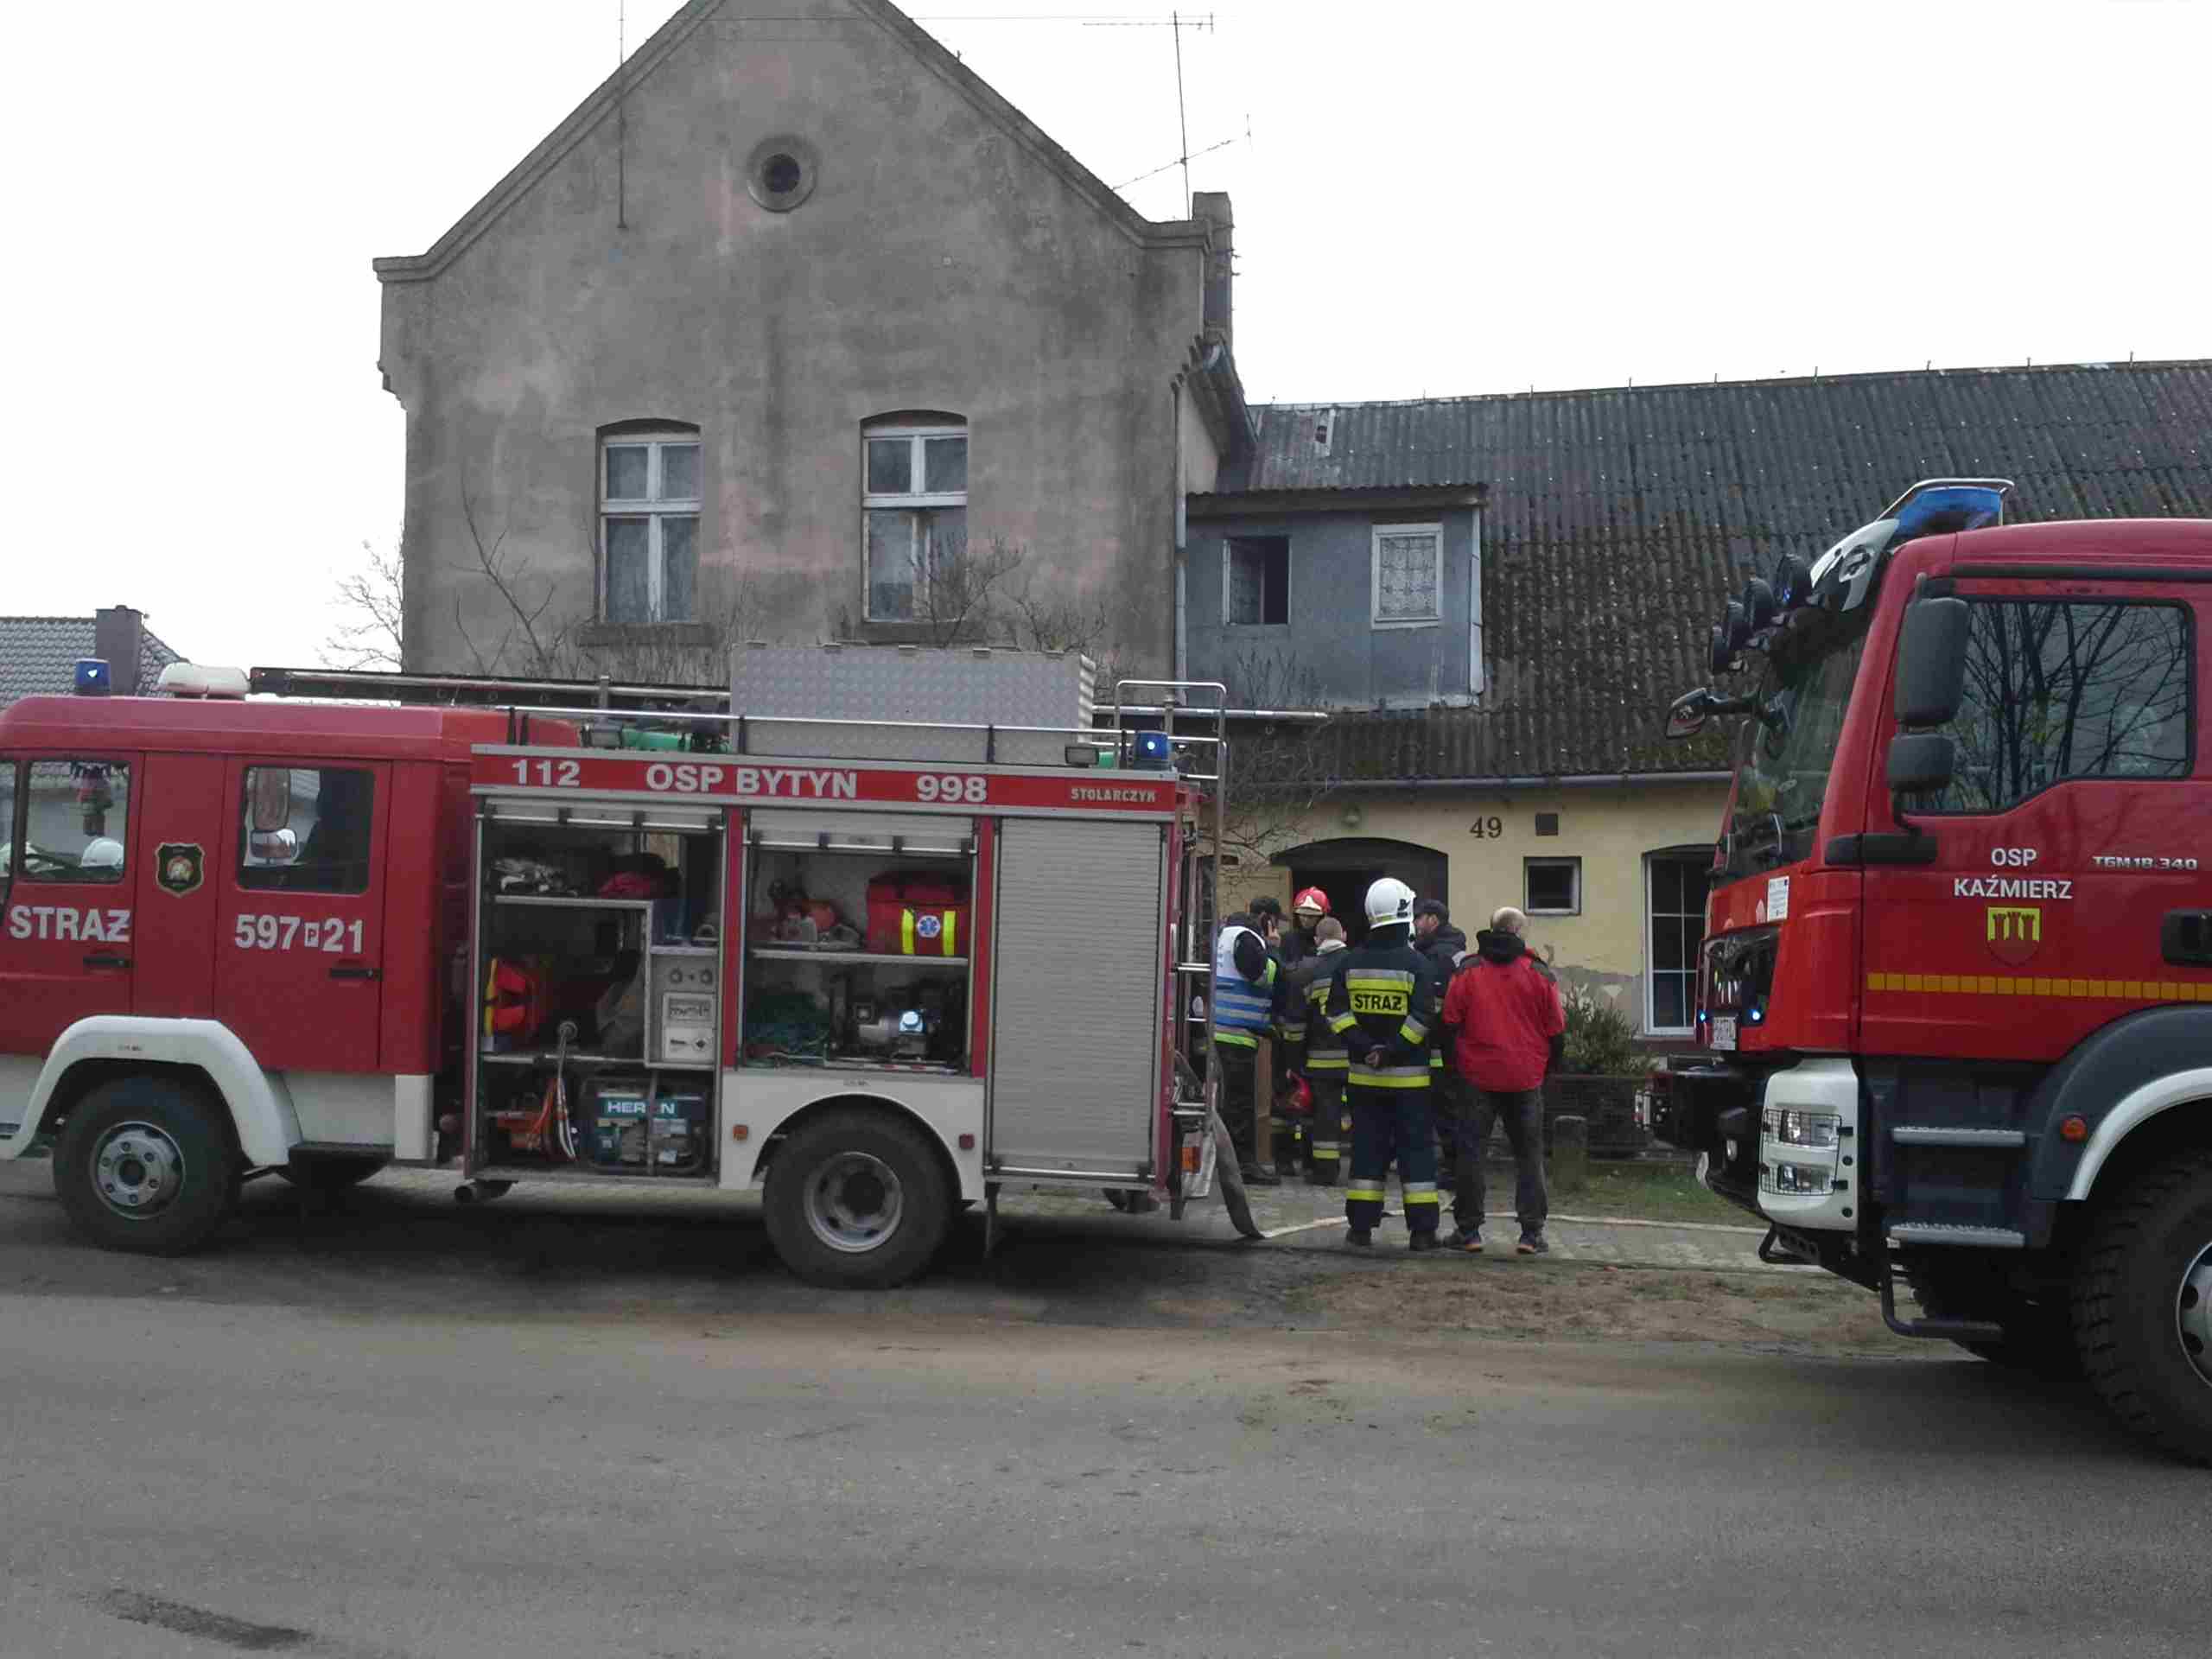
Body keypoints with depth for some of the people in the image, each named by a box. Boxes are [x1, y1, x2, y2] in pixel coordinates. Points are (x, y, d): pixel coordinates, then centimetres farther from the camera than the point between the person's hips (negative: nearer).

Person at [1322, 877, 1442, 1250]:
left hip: (1363, 1074, 3)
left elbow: (1335, 1010, -2)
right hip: (1408, 1075, -3)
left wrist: (1364, 1047, -6)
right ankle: (1422, 1230, 4)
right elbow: (1423, 1016, -17)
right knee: (1415, 1149, 4)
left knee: (1367, 1148, 10)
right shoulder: (1415, 963, -10)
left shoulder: (1352, 962, 2)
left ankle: (1361, 1226, 11)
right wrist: (1392, 1051, -14)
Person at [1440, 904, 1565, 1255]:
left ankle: (1469, 1230, 6)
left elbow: (1450, 1023, -1)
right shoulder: (1539, 974, 0)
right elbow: (1556, 1029, 2)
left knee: (1471, 1151, 6)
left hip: (1478, 1077, -1)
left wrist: (1455, 1064, 11)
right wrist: (1548, 1067, 16)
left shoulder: (1466, 972, -2)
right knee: (1528, 1154, 9)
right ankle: (1531, 1232, 6)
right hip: (1526, 1080, 1)